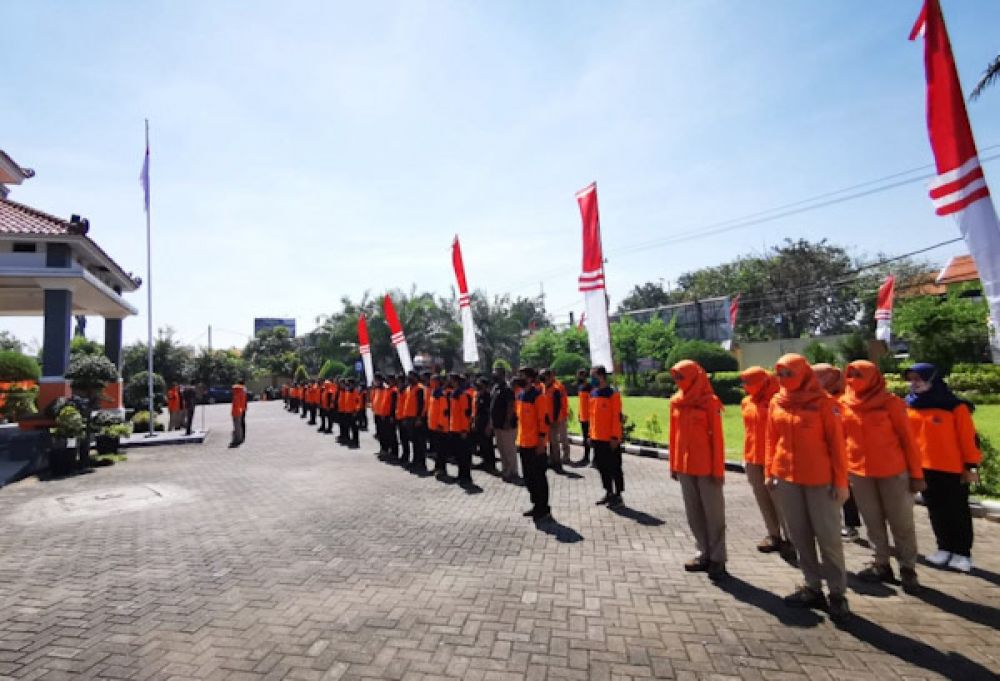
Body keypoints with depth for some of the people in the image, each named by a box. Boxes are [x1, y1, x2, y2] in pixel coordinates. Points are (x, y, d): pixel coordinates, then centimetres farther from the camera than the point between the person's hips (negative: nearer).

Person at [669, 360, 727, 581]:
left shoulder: (710, 402, -9)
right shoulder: (676, 402, 6)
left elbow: (717, 437, -10)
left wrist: (718, 469, -11)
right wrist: (673, 465, 10)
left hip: (706, 467, -5)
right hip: (684, 466, 5)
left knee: (713, 513, 6)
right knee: (693, 513, 13)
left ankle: (717, 559, 19)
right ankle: (704, 554, 26)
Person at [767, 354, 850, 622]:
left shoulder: (823, 402, -8)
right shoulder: (776, 402, 5)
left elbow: (836, 443, -8)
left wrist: (841, 481, -9)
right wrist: (769, 472, 8)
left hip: (820, 479, -4)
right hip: (786, 478, 5)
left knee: (828, 535, 4)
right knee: (799, 535, 11)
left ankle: (837, 593, 18)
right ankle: (812, 587, 24)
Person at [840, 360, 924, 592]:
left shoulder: (890, 402, -7)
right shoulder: (843, 404, 1)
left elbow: (907, 438, -5)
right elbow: (841, 438, 6)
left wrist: (916, 473, -5)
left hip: (893, 471, -3)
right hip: (859, 472, 3)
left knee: (901, 522, 8)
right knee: (872, 521, 12)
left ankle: (908, 569, 22)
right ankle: (881, 564, 25)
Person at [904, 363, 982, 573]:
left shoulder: (955, 406, -8)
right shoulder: (909, 406, 4)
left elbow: (968, 437, -8)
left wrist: (971, 465, -10)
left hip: (952, 469, -4)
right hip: (923, 468, 4)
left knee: (957, 512, 7)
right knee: (936, 511, 13)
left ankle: (962, 553, 18)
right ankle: (945, 548, 25)